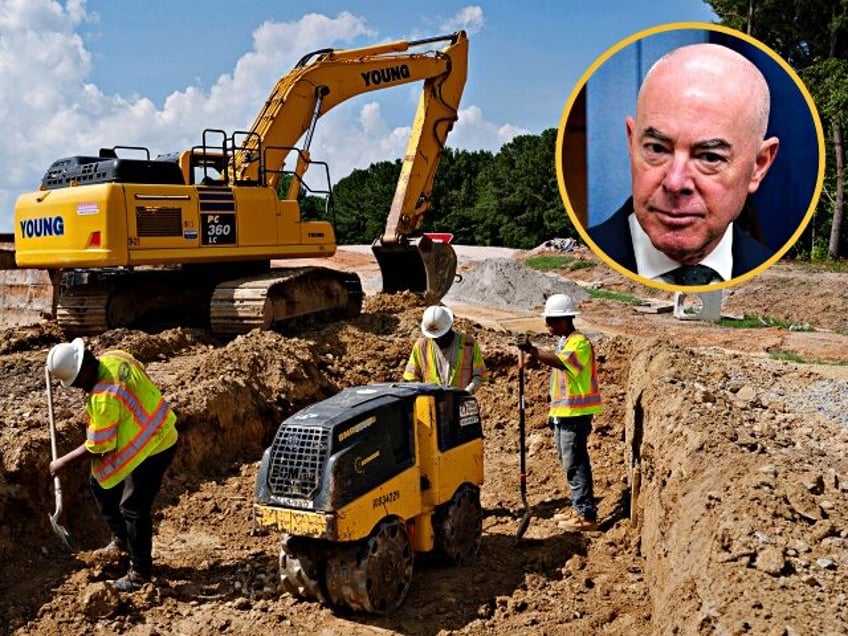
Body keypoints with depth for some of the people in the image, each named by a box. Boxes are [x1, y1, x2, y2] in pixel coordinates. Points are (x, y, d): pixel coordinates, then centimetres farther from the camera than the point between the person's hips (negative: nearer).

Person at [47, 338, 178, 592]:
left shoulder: (104, 396, -31)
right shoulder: (113, 357, -6)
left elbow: (97, 447, -21)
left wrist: (63, 462, -7)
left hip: (152, 448, -10)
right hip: (151, 434, 10)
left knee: (133, 509, -2)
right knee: (100, 482, 19)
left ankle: (140, 572, 14)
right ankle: (121, 539, 35)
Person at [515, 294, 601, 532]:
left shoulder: (579, 342, -13)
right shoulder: (563, 343, 17)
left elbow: (560, 363, -33)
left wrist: (532, 350, -38)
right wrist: (553, 411, 22)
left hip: (575, 414, -10)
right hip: (562, 414, 10)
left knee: (575, 463, -8)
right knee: (569, 463, 15)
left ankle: (586, 515, -3)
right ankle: (578, 508, 24)